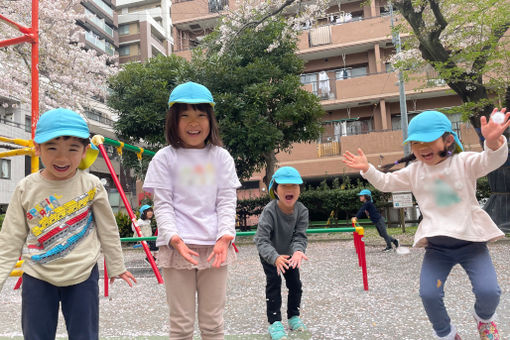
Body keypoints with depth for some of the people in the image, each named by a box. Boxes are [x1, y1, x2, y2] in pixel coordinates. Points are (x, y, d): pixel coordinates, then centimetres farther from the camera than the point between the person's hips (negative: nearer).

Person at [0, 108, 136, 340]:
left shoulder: (91, 186, -10)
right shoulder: (26, 188, -7)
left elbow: (108, 230, 1)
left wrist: (116, 266, 10)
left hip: (83, 277, -1)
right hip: (38, 278, 1)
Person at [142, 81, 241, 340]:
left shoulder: (221, 157, 7)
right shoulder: (164, 158, 2)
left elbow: (227, 202, 3)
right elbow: (162, 205, -2)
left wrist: (225, 237, -12)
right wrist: (173, 238, -18)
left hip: (214, 248, 2)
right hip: (177, 248, -1)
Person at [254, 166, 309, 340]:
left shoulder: (302, 211, -24)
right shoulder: (269, 211, -36)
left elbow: (300, 236, -25)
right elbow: (262, 240, -40)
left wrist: (298, 251, -47)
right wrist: (276, 258, -56)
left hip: (289, 253, 4)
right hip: (269, 255, -4)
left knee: (295, 284, 6)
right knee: (274, 282, -11)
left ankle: (294, 317, 26)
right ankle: (274, 322, 1)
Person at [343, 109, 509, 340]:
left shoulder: (464, 163, -5)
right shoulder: (413, 172, 5)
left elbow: (491, 161, -23)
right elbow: (386, 183, 15)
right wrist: (367, 169, -2)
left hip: (471, 241, -2)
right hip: (436, 245, 2)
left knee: (488, 291, -15)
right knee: (428, 294, -11)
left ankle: (483, 318, 24)